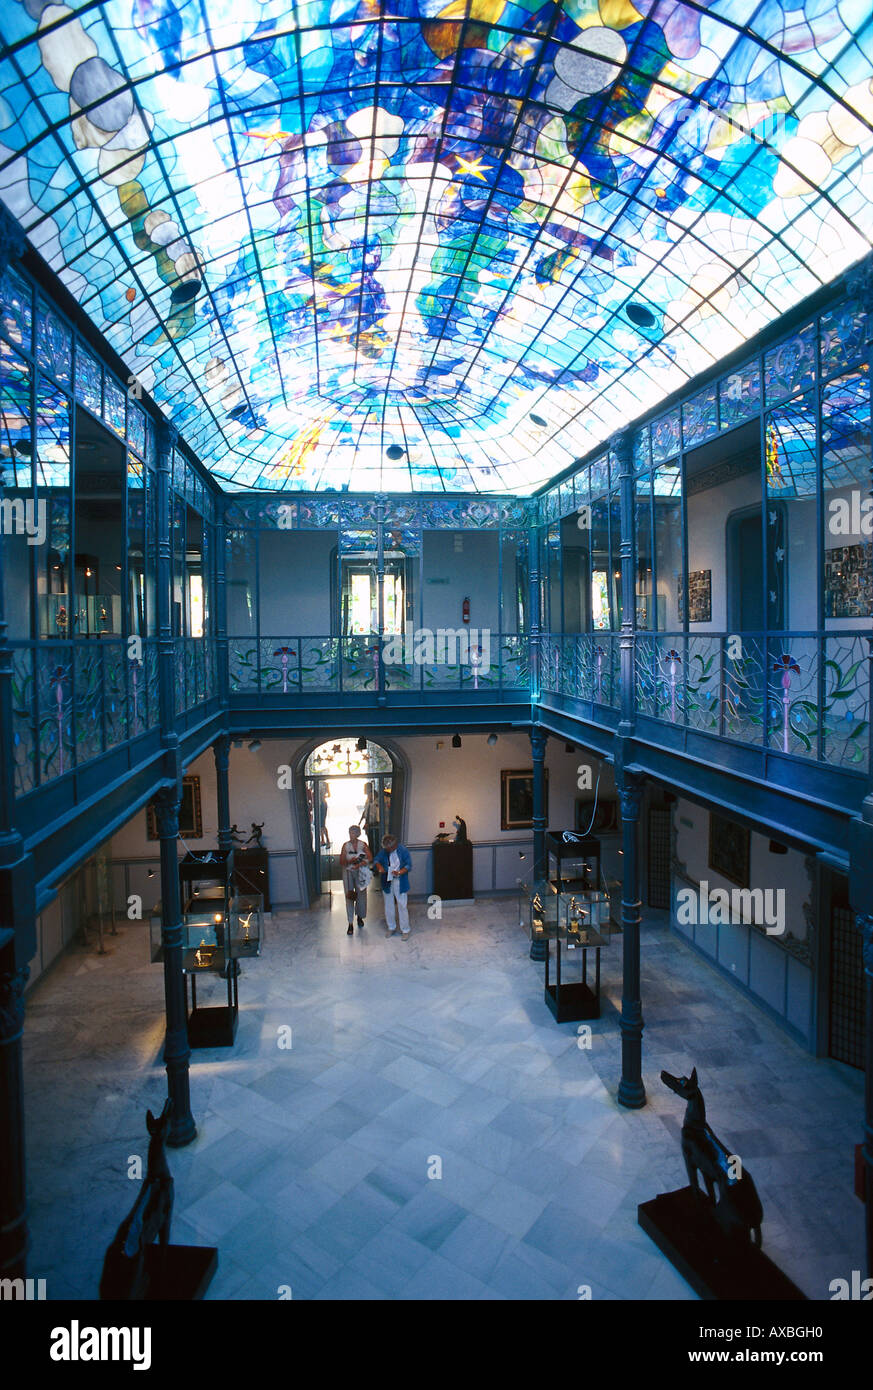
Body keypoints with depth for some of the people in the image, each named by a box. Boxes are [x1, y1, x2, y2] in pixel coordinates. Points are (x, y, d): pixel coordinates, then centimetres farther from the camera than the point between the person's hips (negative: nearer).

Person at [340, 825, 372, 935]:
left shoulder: (363, 845, -5)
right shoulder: (346, 845, -3)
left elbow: (370, 858, -12)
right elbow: (341, 862, -4)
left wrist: (360, 864, -25)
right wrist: (350, 861, -22)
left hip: (360, 872, 0)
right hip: (348, 873, 0)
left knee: (361, 895, 9)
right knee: (349, 896, -3)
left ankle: (360, 916, 35)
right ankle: (350, 924, 1)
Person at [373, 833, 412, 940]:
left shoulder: (403, 850, -14)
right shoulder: (384, 851, -4)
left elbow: (409, 865, -10)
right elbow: (376, 860, 7)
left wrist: (399, 872, -27)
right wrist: (379, 866, -16)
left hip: (399, 882, -4)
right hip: (387, 882, 4)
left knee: (402, 906, -1)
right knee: (389, 905, 14)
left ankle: (405, 930, 11)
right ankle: (391, 927, 31)